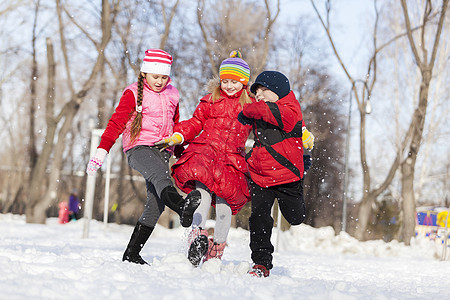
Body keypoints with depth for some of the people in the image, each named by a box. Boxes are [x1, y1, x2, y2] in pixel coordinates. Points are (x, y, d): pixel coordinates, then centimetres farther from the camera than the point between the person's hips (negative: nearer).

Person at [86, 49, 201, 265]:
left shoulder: (172, 95, 17)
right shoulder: (134, 93, 3)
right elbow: (116, 123, -3)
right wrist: (102, 151, -13)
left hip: (162, 151, 5)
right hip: (138, 148, -5)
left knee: (156, 204, -9)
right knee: (159, 174, -38)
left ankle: (132, 254, -2)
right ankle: (181, 207, -69)